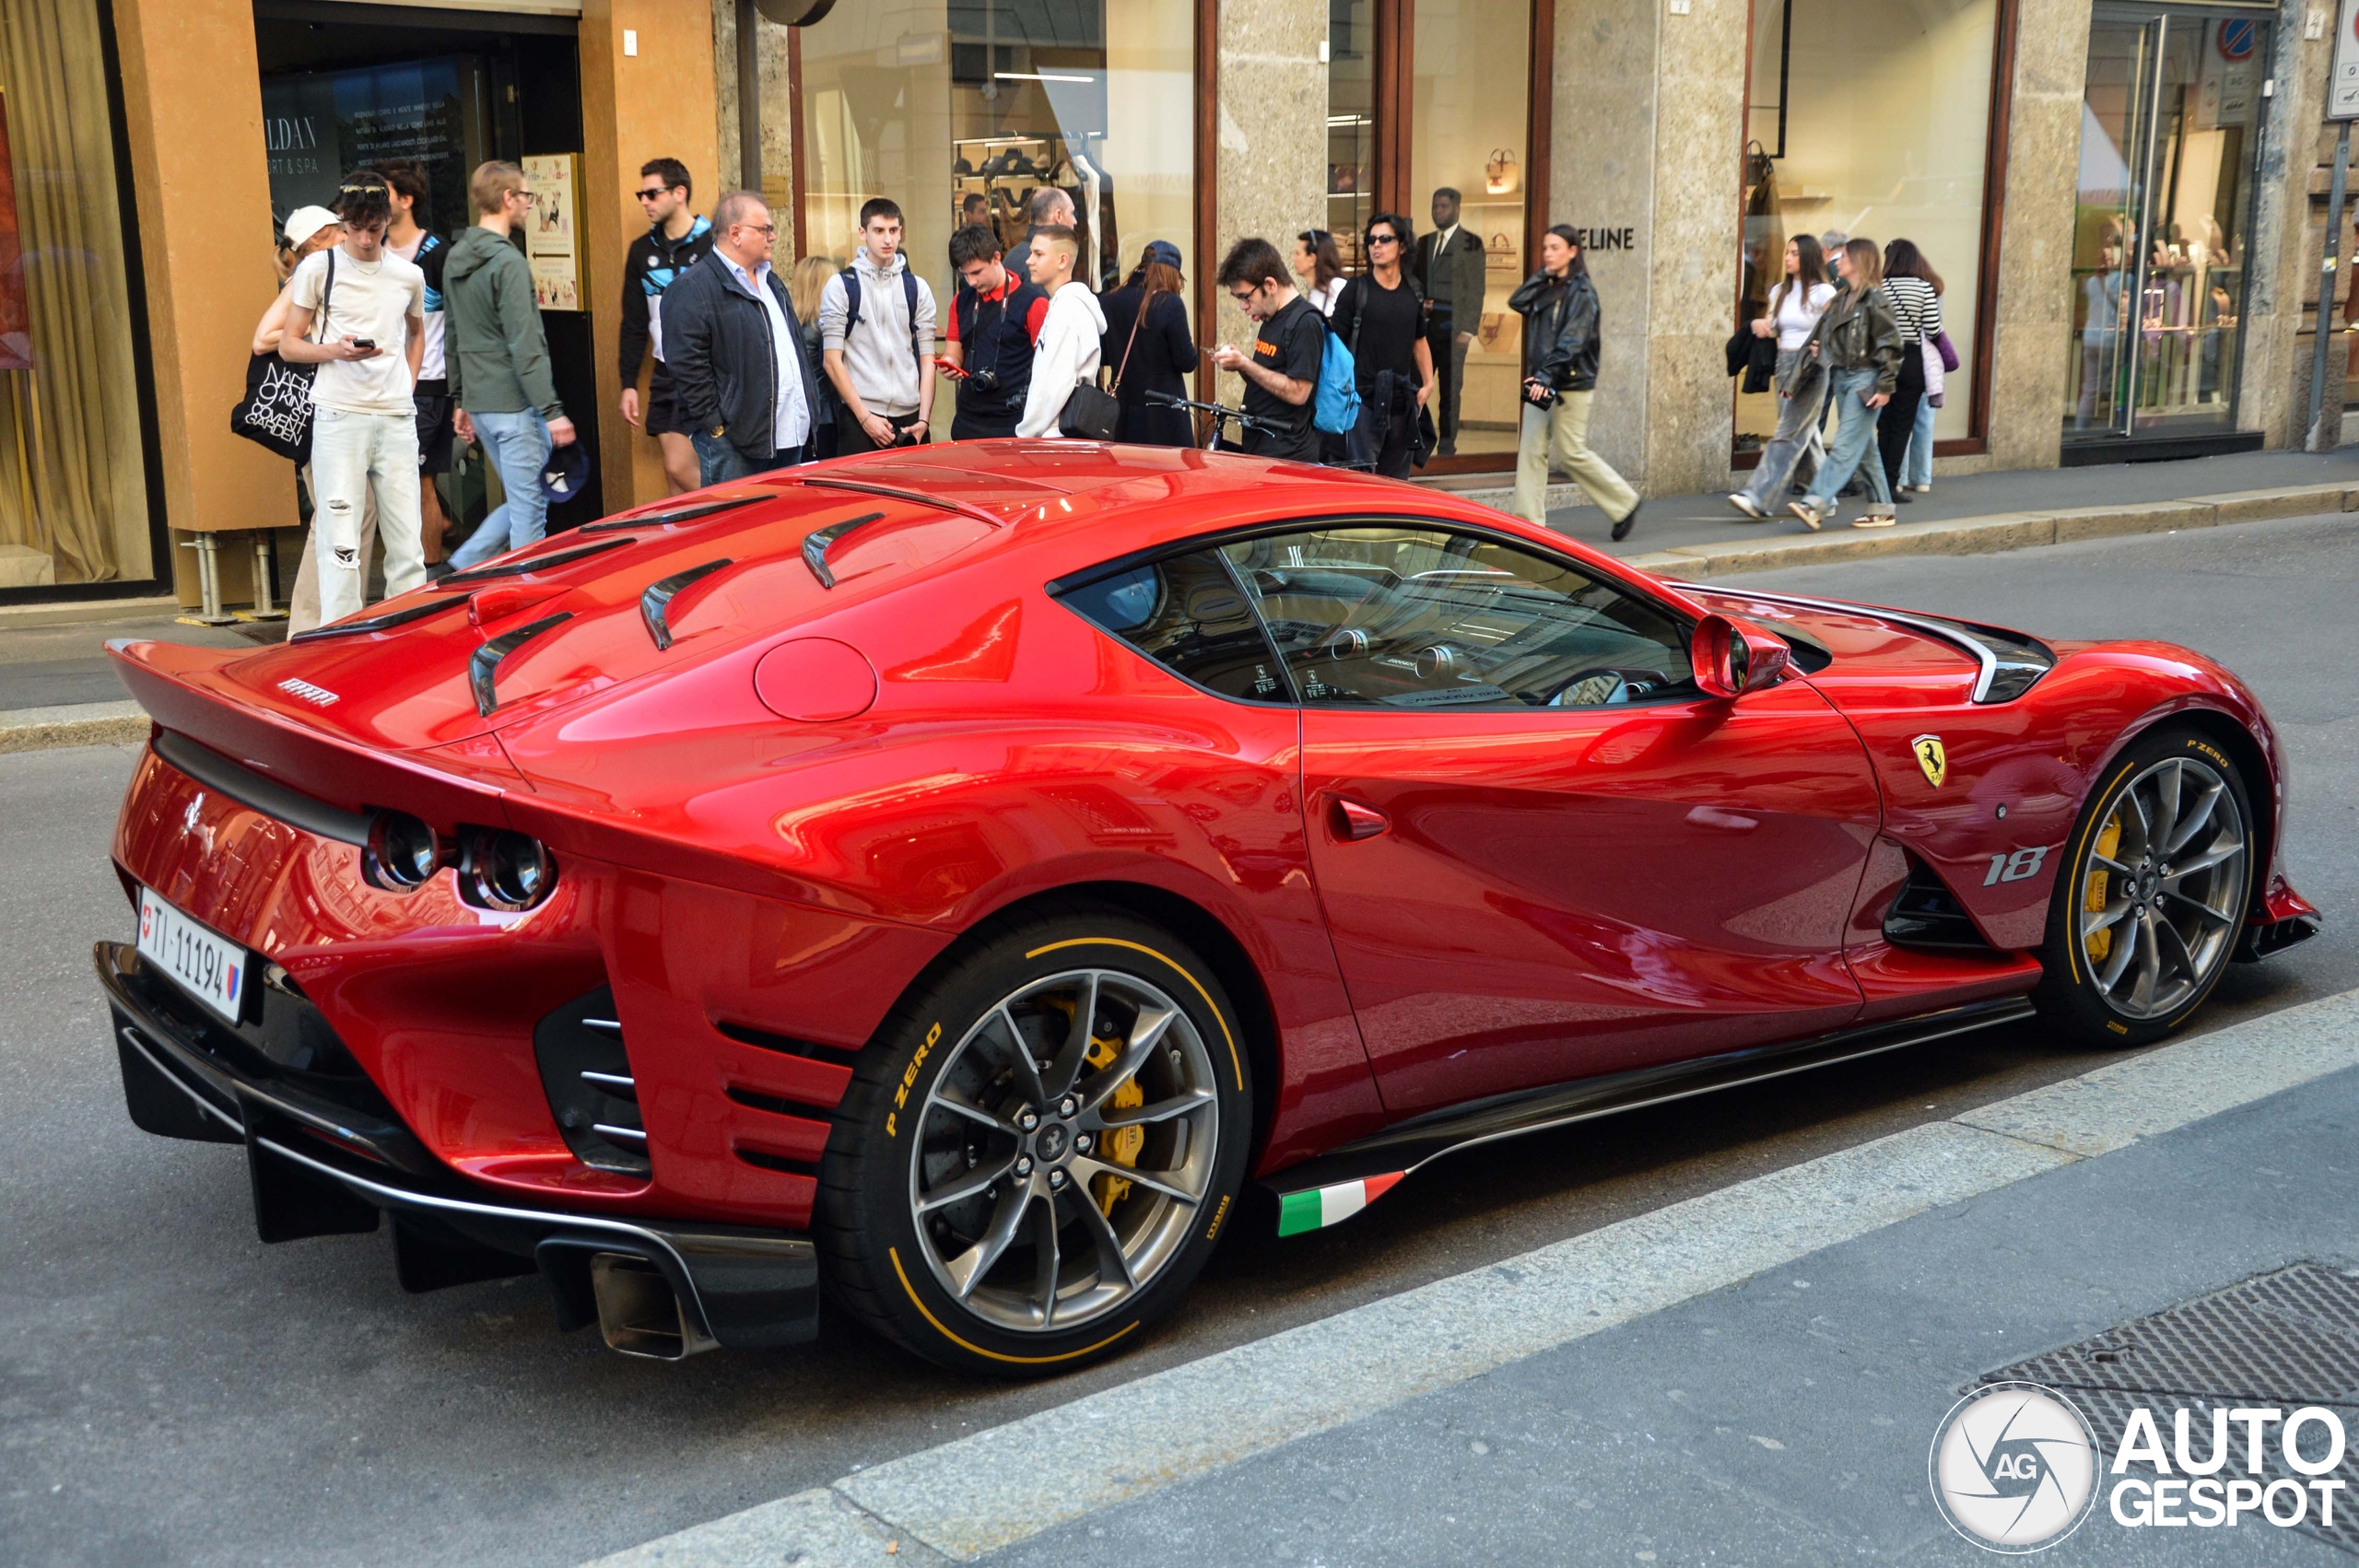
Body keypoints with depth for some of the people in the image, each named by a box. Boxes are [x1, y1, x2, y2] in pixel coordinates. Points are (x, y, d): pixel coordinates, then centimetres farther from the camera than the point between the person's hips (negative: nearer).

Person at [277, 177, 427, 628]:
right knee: (340, 541, -8)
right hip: (339, 417, -3)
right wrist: (336, 351, -15)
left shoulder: (408, 276, 13)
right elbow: (288, 345, 5)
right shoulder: (319, 268, 3)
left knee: (406, 542, 3)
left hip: (397, 420, 3)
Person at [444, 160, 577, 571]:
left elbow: (453, 337, 18)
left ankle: (461, 569, 12)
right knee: (529, 509, -1)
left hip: (479, 403, 9)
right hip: (514, 403, -9)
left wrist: (461, 399, 24)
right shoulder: (508, 262, -15)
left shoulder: (455, 259, 12)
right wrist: (552, 410, -18)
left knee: (521, 501, 18)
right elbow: (525, 347, -19)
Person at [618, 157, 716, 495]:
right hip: (664, 376, 6)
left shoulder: (713, 244, -6)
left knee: (680, 468, -13)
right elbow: (633, 324, 16)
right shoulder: (642, 251, 12)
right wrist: (629, 384, 11)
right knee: (675, 474, 6)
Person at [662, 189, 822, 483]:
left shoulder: (771, 281, 20)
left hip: (791, 436, 9)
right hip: (733, 444, -8)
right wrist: (716, 426, -18)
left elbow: (796, 344, 26)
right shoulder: (693, 289, -10)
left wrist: (810, 408, 18)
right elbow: (688, 366, -16)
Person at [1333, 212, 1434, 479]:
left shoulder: (1412, 292, 11)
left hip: (1402, 402, 5)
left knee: (1396, 481, 9)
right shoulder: (1356, 289, -2)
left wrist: (1428, 384, 13)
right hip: (1364, 399, -4)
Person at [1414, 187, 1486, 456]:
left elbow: (1476, 289, -5)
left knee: (1450, 389, 0)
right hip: (1424, 324, 5)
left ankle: (1447, 444, 5)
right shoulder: (1424, 242, 17)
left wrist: (1468, 329, -11)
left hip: (1452, 326, -4)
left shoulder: (1470, 242, 0)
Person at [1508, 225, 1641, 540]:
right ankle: (1528, 522, 2)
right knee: (1531, 449, 1)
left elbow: (1572, 340, -20)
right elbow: (1516, 302, -2)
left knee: (1571, 453, -3)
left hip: (1572, 385, -7)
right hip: (1543, 382, 7)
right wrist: (1543, 275, -2)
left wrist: (1547, 375, -29)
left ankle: (1624, 504, 14)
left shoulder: (1581, 291, -10)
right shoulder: (1546, 288, 13)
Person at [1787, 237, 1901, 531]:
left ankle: (1814, 506, -22)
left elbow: (1890, 344, -12)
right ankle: (1881, 509, 19)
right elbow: (1829, 337, 24)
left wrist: (1885, 387, -15)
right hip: (1841, 377, 9)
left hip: (1864, 379, -9)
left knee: (1845, 447, -12)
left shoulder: (1874, 299, -10)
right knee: (1865, 448, 12)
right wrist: (1817, 347, 4)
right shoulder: (1841, 299, 14)